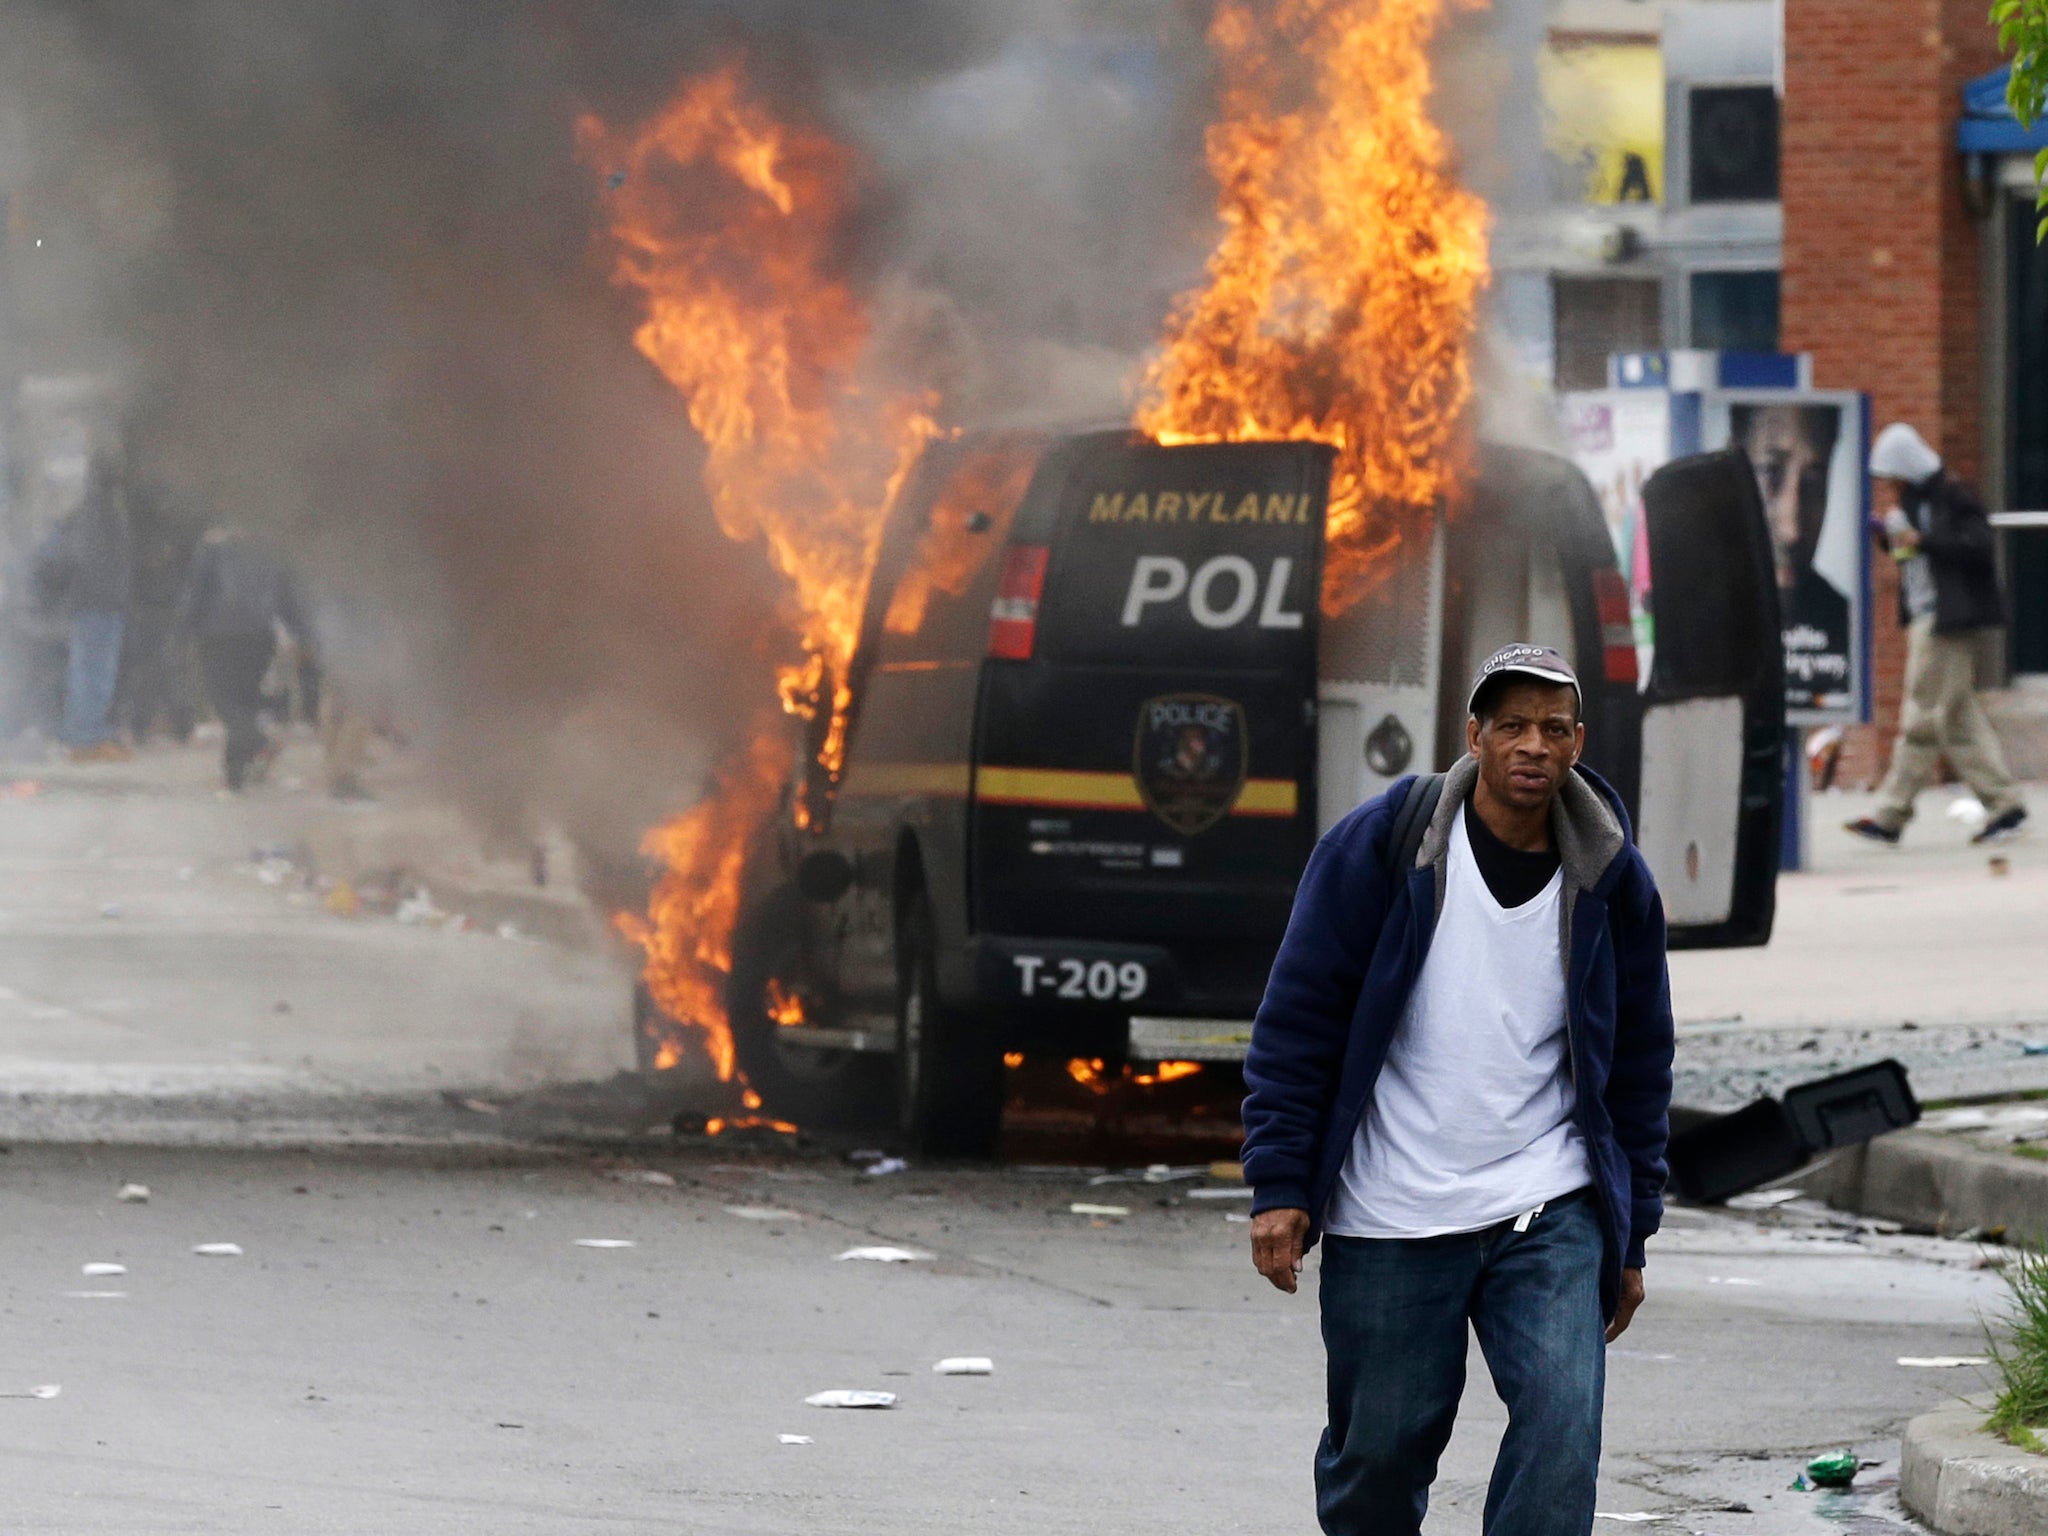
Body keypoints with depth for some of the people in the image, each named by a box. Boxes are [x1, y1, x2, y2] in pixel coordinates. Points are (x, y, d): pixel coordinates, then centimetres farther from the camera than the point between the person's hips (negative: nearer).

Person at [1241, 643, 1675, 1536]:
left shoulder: (1613, 883, 4)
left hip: (1551, 1219, 1)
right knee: (1379, 1451, 7)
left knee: (1562, 1423, -18)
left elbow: (1639, 1065, 13)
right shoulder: (1379, 848, -4)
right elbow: (1297, 1020, -1)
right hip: (1388, 1226, -1)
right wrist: (1279, 1188, -7)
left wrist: (1630, 1238, 13)